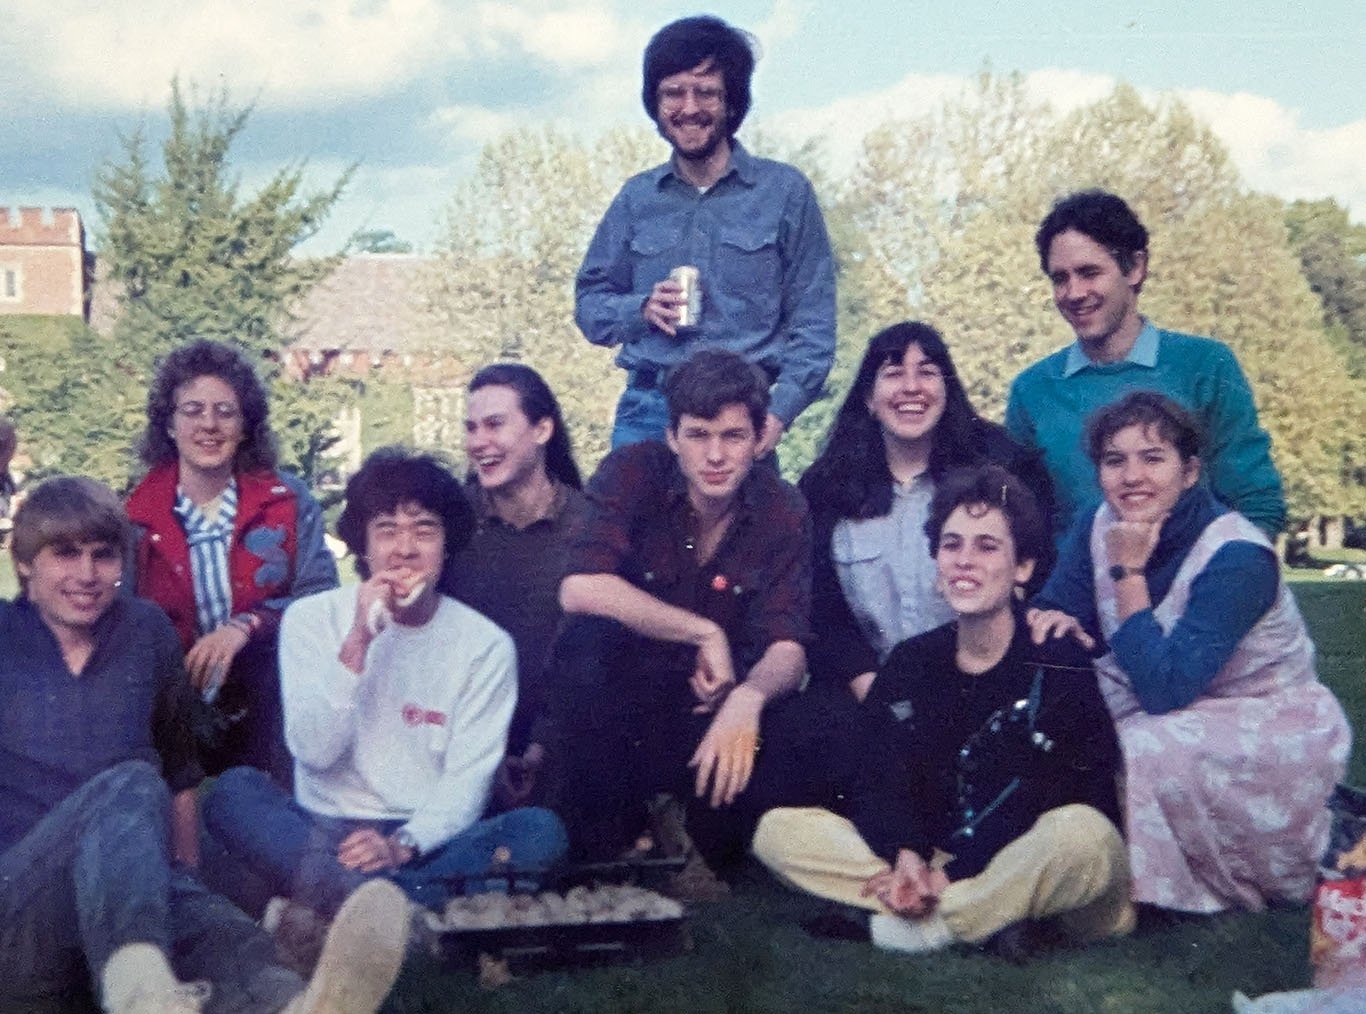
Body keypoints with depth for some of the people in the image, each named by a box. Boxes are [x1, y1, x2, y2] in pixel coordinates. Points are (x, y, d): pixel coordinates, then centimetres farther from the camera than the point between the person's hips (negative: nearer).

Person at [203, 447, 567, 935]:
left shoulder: (486, 646, 2)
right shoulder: (311, 618, 3)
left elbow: (467, 783, -5)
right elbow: (315, 751, -9)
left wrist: (403, 845, -24)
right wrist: (357, 643, -20)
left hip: (428, 844, 0)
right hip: (322, 834, 0)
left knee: (542, 831, -27)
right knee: (233, 790, -28)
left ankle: (325, 900, -32)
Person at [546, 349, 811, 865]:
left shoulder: (783, 510, -8)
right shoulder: (632, 473, -14)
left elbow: (788, 648, -16)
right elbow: (579, 588, -30)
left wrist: (748, 697, -40)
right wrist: (704, 633, -27)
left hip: (714, 702, 2)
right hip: (618, 694, -2)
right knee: (587, 638, -33)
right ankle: (601, 843, -12)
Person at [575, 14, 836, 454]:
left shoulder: (785, 192, 4)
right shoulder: (637, 198, 13)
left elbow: (813, 323, 1)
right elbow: (589, 304, 17)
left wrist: (778, 413, -11)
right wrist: (642, 310, -5)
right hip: (645, 411, 2)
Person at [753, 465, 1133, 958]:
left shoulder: (1060, 664, -6)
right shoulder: (909, 663, 8)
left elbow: (1048, 802, -14)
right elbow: (878, 783, 0)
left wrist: (951, 875, -21)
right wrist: (906, 856, -21)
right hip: (935, 865, 4)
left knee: (1079, 833, -38)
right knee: (778, 830, -10)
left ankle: (892, 931, -23)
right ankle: (985, 916, -21)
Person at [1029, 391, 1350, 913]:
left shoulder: (1236, 558, -26)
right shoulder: (1101, 528, -7)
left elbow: (1163, 691, -31)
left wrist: (1129, 572, -28)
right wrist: (1055, 621, -28)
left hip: (1274, 729, -6)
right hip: (1183, 723, 6)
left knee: (1138, 753, -32)